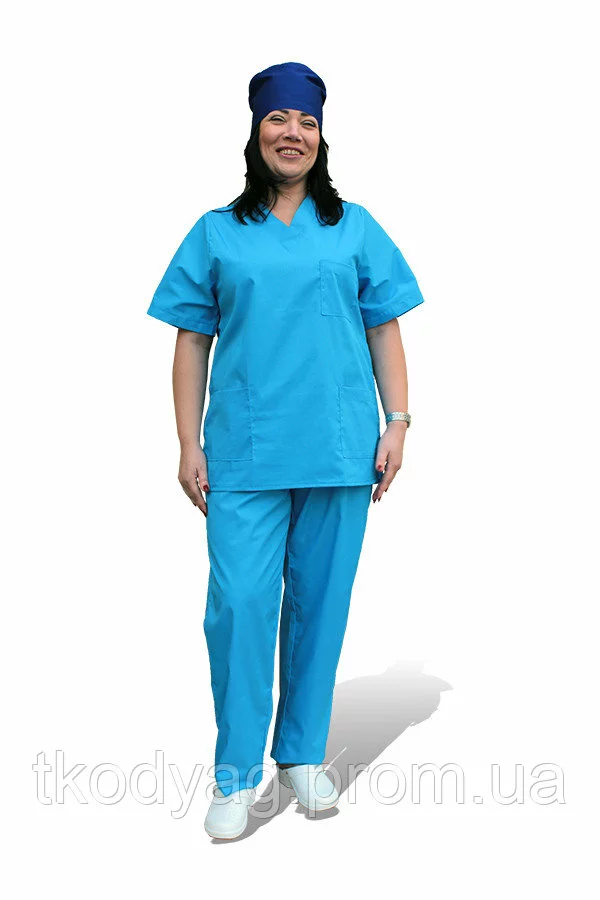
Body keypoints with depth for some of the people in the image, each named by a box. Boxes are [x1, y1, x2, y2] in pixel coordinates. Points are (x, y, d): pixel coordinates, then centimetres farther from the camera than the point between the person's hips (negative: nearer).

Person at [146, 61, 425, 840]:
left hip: (341, 450, 1)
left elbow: (384, 331, 11)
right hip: (246, 453, -1)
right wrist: (189, 446, 1)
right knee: (240, 602, -6)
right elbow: (192, 342, 7)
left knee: (321, 602, 7)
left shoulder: (355, 228, 11)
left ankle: (304, 754, 23)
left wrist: (397, 423, 2)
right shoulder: (217, 233, 9)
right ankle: (236, 775, 7)